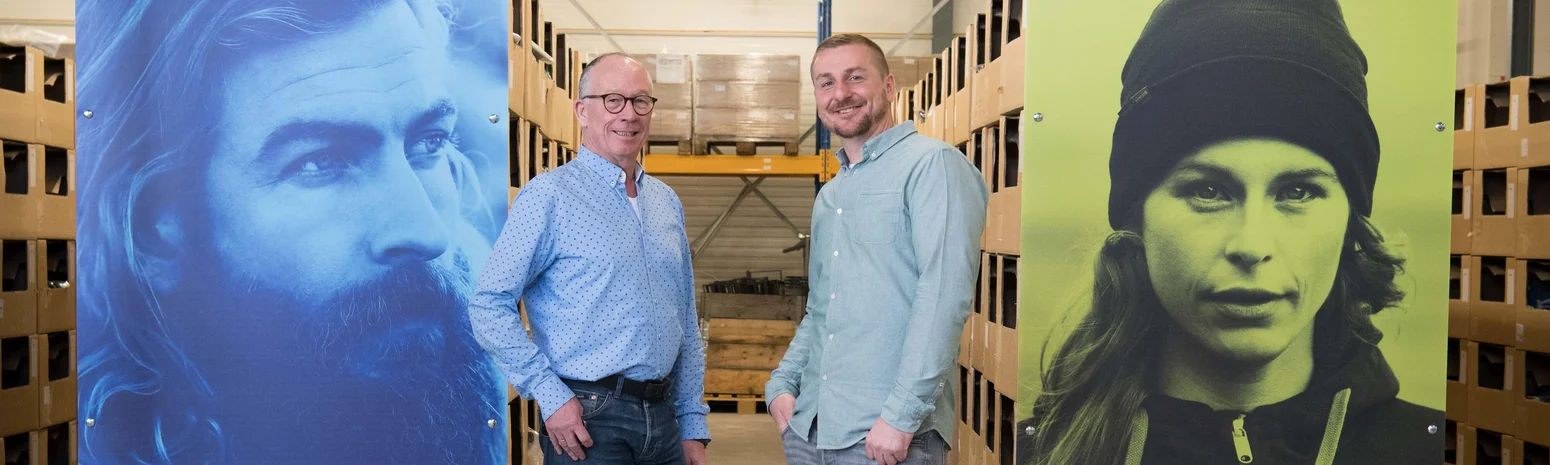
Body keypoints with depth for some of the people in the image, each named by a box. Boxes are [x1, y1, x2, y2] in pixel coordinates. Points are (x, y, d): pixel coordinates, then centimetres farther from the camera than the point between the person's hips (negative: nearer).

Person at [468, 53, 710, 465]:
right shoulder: (549, 195, -8)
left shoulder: (667, 202, 11)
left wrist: (693, 427, 11)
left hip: (663, 417, 6)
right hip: (588, 420, -6)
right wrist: (550, 396, -17)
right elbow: (490, 306, -13)